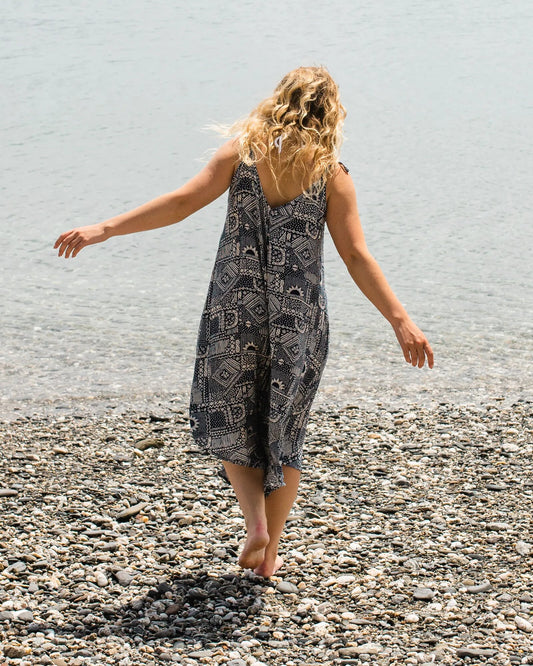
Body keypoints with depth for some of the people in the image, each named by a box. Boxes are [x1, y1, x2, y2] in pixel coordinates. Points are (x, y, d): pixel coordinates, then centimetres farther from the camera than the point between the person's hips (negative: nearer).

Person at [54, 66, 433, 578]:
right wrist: (401, 320, -6)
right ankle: (269, 553, 21)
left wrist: (104, 229, -5)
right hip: (299, 319, 1)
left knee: (227, 419, 18)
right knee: (283, 432, 15)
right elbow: (356, 257, -7)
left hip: (235, 310, 0)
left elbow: (182, 202, -9)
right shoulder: (331, 174, -2)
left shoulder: (243, 150, -2)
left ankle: (256, 523, 0)